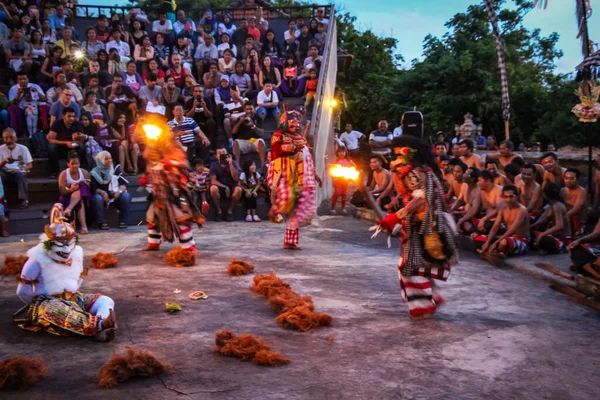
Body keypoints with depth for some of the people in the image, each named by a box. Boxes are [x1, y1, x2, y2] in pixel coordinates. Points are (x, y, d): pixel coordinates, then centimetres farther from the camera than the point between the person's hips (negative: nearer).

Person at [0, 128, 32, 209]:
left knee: (21, 174, -35)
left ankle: (23, 200, -35)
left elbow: (29, 165, -2)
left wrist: (20, 170, -22)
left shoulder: (23, 148, 0)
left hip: (19, 173, -1)